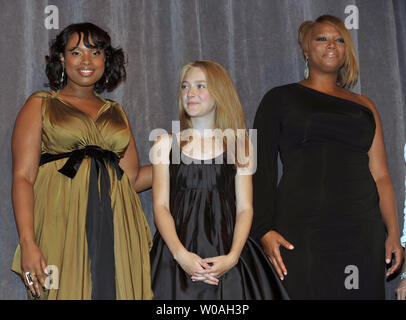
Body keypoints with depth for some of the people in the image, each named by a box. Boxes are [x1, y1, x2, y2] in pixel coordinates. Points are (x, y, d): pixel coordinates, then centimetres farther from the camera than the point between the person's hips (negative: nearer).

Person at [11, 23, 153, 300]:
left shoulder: (116, 113, 19)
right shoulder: (40, 105, 7)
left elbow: (132, 178, 15)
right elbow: (23, 176, -3)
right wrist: (27, 243, -15)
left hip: (116, 230, 4)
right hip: (62, 227, -3)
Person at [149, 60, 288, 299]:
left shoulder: (240, 144, 8)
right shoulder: (166, 144, 8)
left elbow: (245, 208, 3)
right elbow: (161, 206, 1)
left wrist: (232, 257, -13)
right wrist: (181, 254, -15)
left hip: (225, 256, 0)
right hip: (177, 255, 0)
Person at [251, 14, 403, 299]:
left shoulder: (364, 107, 18)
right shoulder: (281, 99, 9)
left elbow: (380, 176, 14)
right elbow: (262, 169, 3)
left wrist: (393, 233, 3)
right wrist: (264, 231, -9)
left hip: (361, 232, 3)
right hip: (300, 231, -3)